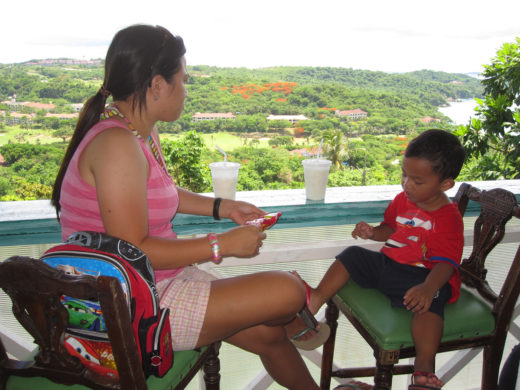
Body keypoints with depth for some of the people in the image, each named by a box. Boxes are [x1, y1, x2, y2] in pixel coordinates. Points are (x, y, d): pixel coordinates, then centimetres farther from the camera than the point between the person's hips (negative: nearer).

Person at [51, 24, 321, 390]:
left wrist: (222, 207, 12)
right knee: (288, 291, -11)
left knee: (268, 333, 13)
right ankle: (299, 324, 26)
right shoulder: (117, 144, -25)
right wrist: (222, 245, -20)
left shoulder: (141, 131, 5)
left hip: (157, 281, 10)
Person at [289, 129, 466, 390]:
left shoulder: (449, 219, -15)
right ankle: (315, 300, -4)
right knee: (351, 255, -2)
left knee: (428, 300, -36)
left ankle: (424, 364, -39)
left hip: (421, 276, -7)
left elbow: (446, 263, -23)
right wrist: (373, 232, 1)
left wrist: (428, 287, -42)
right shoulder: (402, 200, 7)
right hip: (386, 263, 8)